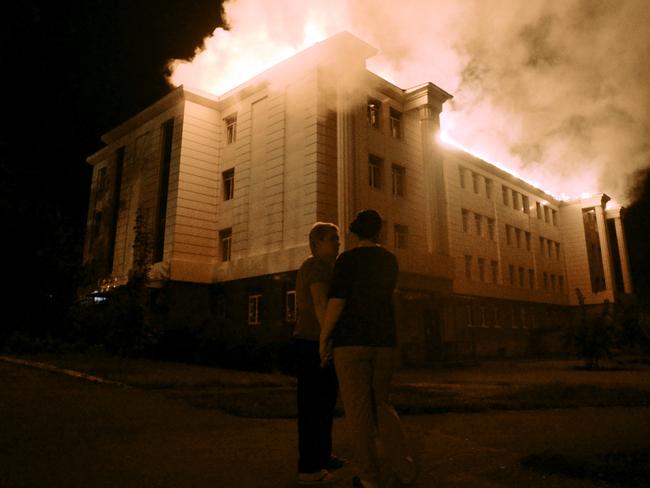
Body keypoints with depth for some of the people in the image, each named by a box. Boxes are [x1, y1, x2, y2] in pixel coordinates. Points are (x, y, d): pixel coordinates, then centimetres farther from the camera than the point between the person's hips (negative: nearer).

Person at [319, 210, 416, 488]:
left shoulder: (347, 259, -7)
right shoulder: (391, 261, 11)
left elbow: (336, 304, -14)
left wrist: (323, 340, -3)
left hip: (351, 341, -5)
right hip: (383, 341, 5)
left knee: (358, 408, 5)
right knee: (380, 404, 18)